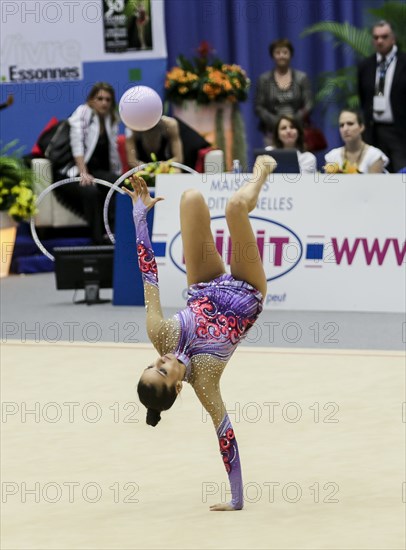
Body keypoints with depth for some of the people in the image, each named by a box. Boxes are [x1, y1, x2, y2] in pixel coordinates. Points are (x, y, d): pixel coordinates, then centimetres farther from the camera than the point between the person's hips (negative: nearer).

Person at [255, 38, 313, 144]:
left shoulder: (302, 78, 8)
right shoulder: (264, 79, 9)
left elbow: (308, 106, 3)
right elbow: (258, 107, 4)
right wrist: (276, 122, -11)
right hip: (272, 132, 0)